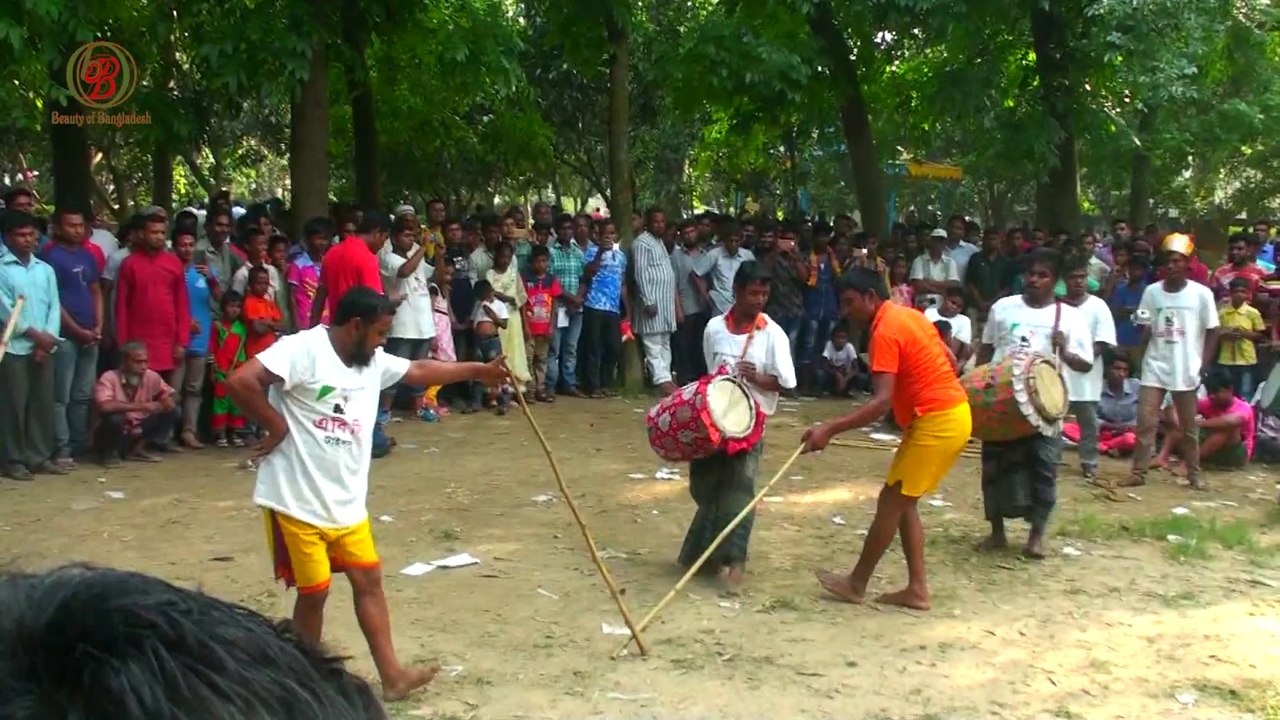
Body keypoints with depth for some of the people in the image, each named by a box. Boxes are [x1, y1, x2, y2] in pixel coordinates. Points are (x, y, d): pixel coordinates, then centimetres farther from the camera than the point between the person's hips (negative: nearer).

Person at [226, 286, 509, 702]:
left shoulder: (373, 363, 8)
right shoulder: (302, 349, -18)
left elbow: (420, 371, 22)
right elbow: (240, 382, -28)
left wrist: (478, 370, 22)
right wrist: (276, 426, -19)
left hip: (346, 502, 8)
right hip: (296, 501, -8)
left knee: (368, 579, 10)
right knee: (314, 591, 3)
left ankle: (392, 675, 18)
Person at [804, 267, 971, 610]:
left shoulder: (886, 331, -18)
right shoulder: (909, 315, 11)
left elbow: (881, 402, -27)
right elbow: (948, 360, 20)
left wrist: (829, 428, -31)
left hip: (936, 423, -10)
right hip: (952, 415, 10)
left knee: (890, 501, 2)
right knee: (903, 502, 15)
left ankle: (856, 583, 14)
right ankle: (917, 589, 16)